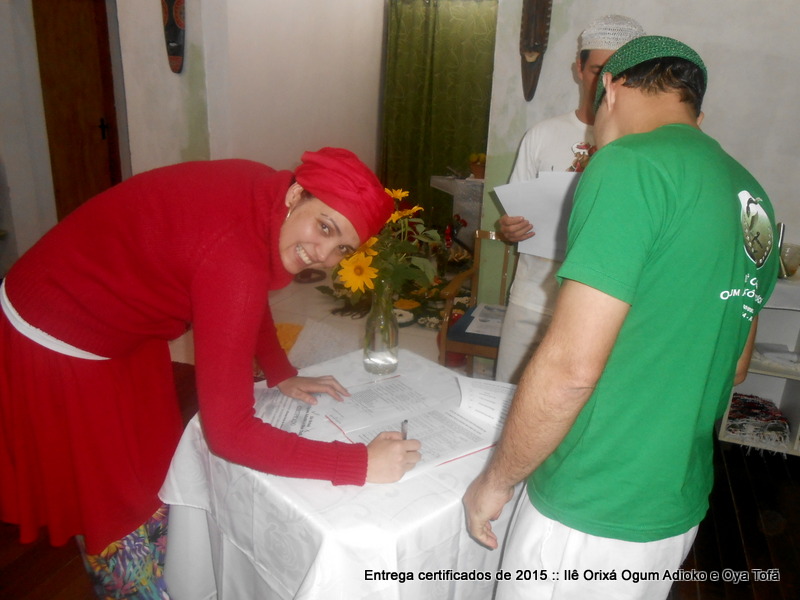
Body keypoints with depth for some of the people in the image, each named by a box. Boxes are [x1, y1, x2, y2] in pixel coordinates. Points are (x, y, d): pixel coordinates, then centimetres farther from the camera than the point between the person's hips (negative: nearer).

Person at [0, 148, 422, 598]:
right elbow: (229, 432, -37)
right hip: (56, 345, -8)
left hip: (123, 332, 9)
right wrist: (360, 464, -33)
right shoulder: (234, 255, -38)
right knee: (117, 509, 10)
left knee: (155, 473, 23)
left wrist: (281, 373, 4)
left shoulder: (262, 199, -12)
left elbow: (249, 299, 10)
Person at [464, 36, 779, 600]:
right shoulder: (753, 199, 8)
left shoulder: (633, 163, -19)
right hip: (681, 509, 8)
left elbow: (571, 368, -25)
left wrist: (496, 480, -10)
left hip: (592, 518, -8)